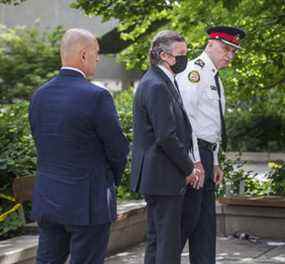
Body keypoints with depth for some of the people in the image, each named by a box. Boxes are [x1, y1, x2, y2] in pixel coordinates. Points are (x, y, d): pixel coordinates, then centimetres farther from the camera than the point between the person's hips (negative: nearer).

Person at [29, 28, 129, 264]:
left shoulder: (40, 95, 4)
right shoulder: (96, 97, -16)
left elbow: (41, 143, 10)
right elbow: (119, 148, -9)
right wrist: (113, 179, 10)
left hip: (46, 200, 6)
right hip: (87, 204, -6)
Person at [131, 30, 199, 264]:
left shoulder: (161, 82, 15)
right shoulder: (157, 87, -18)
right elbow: (166, 136, -22)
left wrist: (187, 166, 15)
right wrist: (188, 169, -12)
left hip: (156, 177, 11)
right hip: (163, 177, -11)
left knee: (157, 239, 16)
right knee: (168, 242, -6)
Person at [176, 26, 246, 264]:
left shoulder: (215, 78, 20)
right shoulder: (195, 70, -10)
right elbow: (186, 115, -19)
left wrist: (215, 162, 18)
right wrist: (194, 160, -22)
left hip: (205, 155, 10)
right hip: (192, 154, -10)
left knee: (206, 220, 11)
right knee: (188, 216, -7)